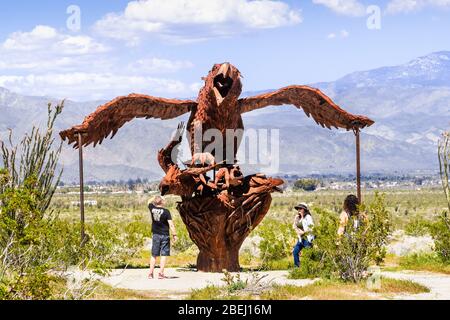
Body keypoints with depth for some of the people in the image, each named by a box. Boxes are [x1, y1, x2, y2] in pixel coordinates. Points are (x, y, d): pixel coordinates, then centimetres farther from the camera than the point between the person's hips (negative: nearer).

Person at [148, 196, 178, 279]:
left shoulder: (152, 209, -1)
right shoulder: (166, 211, -11)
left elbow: (149, 202, 23)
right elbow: (171, 224, -14)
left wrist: (155, 198, 26)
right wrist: (174, 235, -9)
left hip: (155, 235, 4)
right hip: (165, 235, -4)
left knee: (154, 255, 11)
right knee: (164, 255, -1)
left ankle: (151, 273, 10)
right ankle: (161, 273, -8)